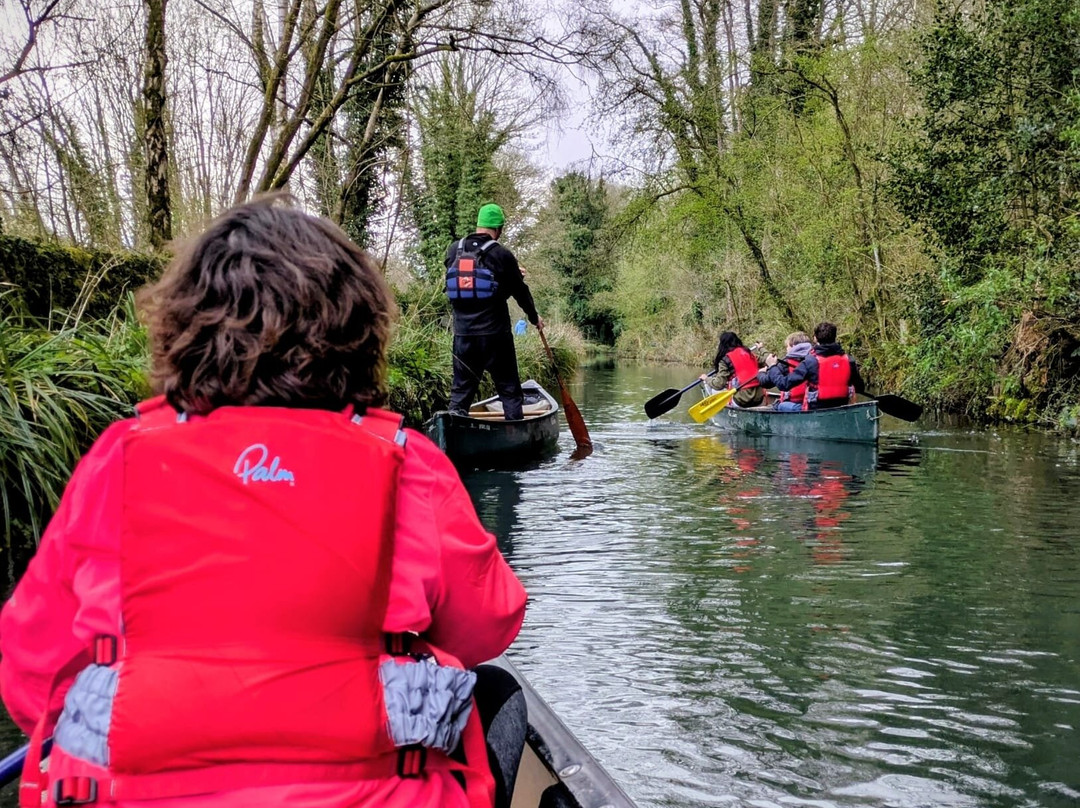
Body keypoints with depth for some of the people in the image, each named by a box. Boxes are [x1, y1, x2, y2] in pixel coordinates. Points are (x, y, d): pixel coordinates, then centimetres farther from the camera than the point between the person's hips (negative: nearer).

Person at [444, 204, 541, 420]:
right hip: (495, 334, -4)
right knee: (509, 390, 6)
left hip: (462, 335, 4)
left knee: (461, 389, 11)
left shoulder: (453, 250, 5)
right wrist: (534, 317, 18)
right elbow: (520, 291, 0)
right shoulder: (501, 255, -8)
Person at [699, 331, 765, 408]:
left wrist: (706, 378, 11)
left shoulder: (725, 359, -6)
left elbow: (719, 384, -9)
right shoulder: (748, 353, 12)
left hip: (741, 402, -7)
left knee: (708, 385, 8)